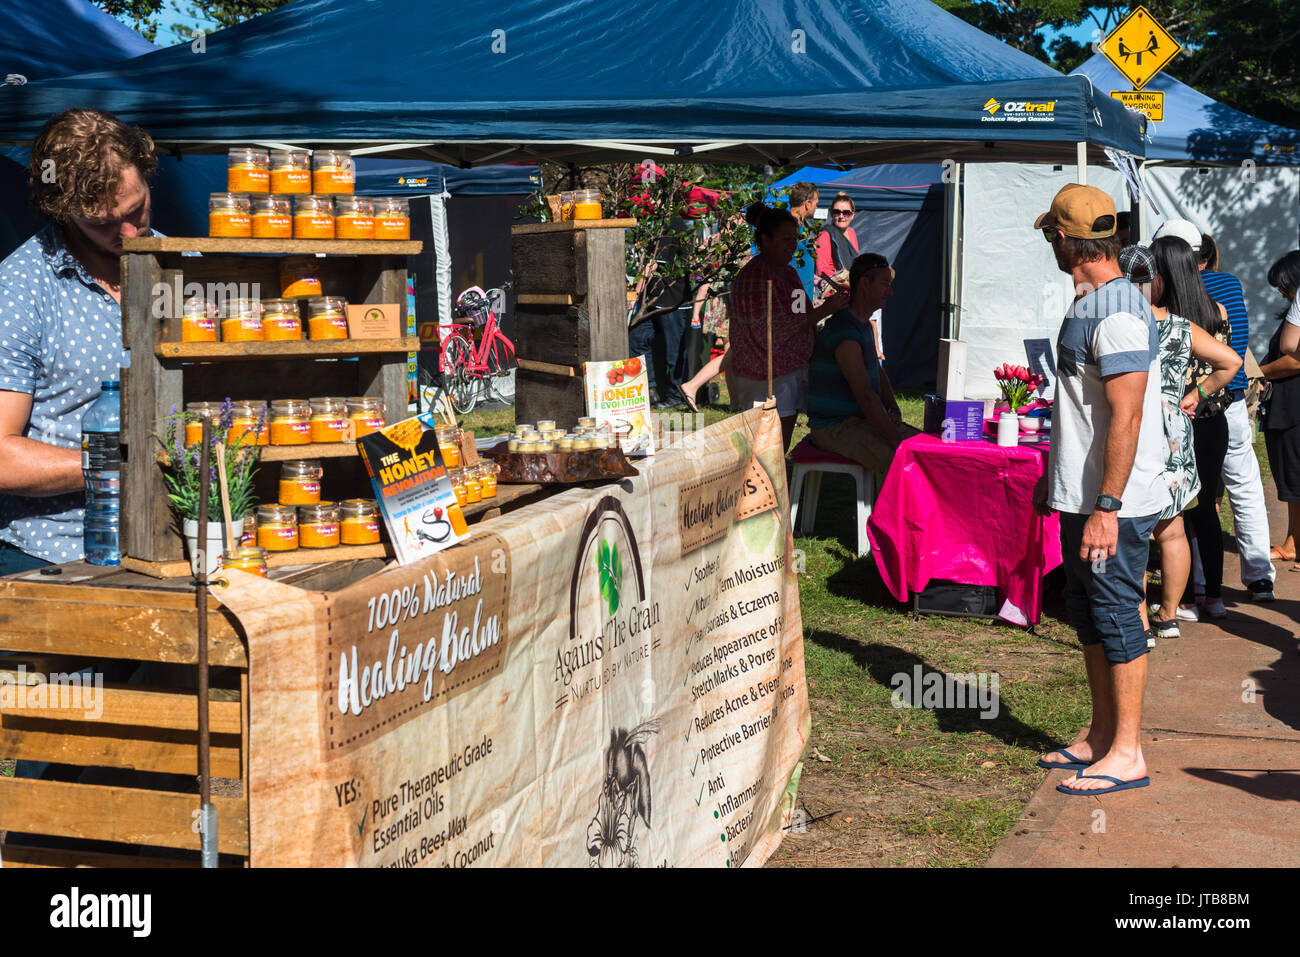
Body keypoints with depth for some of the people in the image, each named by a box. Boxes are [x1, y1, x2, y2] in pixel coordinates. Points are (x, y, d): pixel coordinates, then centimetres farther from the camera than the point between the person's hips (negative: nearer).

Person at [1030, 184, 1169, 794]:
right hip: (1080, 494, 10)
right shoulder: (1087, 304, 13)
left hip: (1114, 504, -10)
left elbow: (1125, 418, -24)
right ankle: (1102, 737, 28)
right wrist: (1055, 475, 27)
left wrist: (1106, 508, -26)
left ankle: (1127, 755, 6)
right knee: (1087, 612, 16)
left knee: (1115, 614, -3)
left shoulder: (1118, 315, -20)